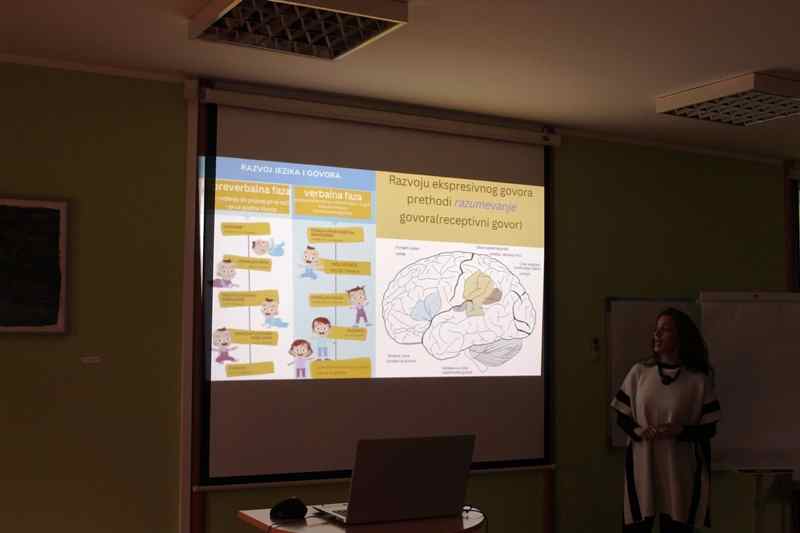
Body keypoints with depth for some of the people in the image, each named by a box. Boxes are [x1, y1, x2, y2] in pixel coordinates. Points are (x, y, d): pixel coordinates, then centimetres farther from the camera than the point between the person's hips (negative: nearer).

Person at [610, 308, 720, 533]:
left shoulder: (698, 379, -3)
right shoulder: (639, 372, 2)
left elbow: (709, 428, 1)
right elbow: (622, 416, 7)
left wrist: (681, 431, -16)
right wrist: (638, 431, -12)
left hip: (679, 468, -1)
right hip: (641, 463, 1)